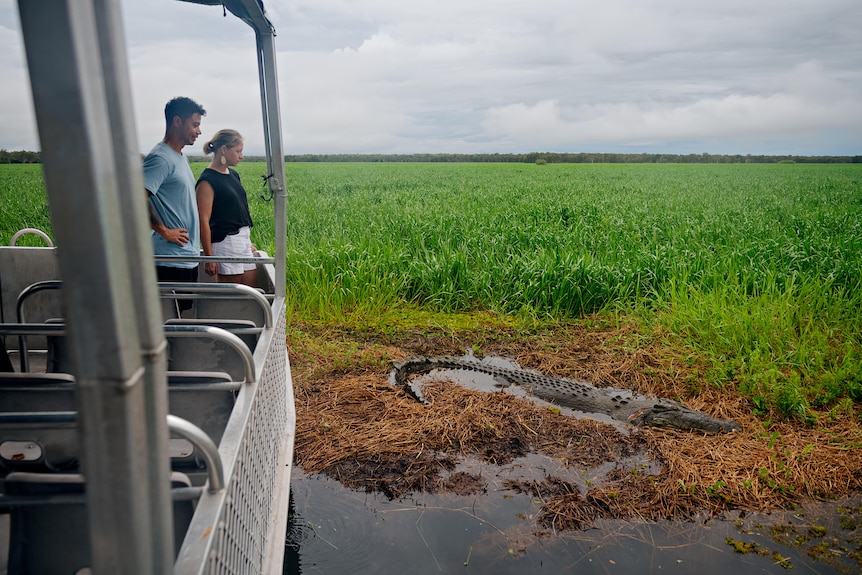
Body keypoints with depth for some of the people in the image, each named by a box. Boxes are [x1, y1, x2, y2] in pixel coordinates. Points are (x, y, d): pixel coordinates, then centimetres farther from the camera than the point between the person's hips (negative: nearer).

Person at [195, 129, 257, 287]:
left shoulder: (233, 174, 13)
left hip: (243, 240, 8)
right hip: (226, 243, -8)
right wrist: (209, 257, -17)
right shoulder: (207, 180, -12)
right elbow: (203, 221, -15)